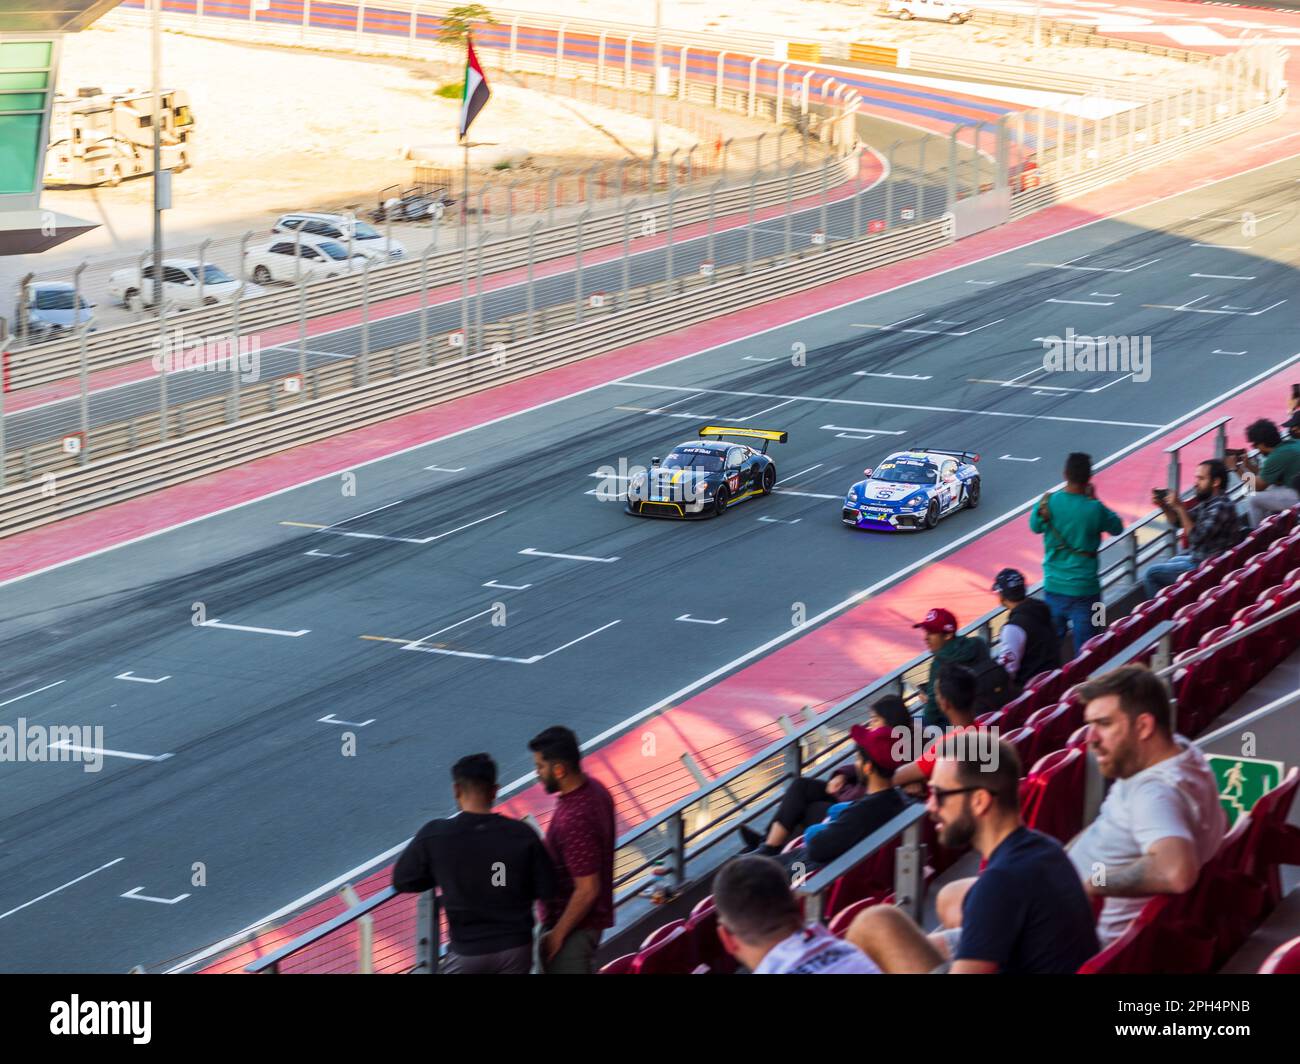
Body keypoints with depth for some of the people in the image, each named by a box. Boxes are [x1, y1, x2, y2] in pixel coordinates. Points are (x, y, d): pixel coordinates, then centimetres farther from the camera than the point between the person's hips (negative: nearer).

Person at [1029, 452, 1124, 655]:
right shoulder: (1094, 509, -18)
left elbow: (1035, 527, 11)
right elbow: (1117, 528, 2)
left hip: (1054, 587, 3)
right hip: (1084, 590, -3)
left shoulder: (1047, 503, -9)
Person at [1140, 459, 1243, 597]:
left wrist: (1180, 508, -27)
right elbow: (1178, 521, 16)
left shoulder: (1221, 507, -23)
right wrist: (1164, 506, -3)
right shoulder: (1208, 502, 6)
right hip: (1196, 557, 10)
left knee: (1151, 574, -8)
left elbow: (1196, 537, -29)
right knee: (1154, 567, 22)